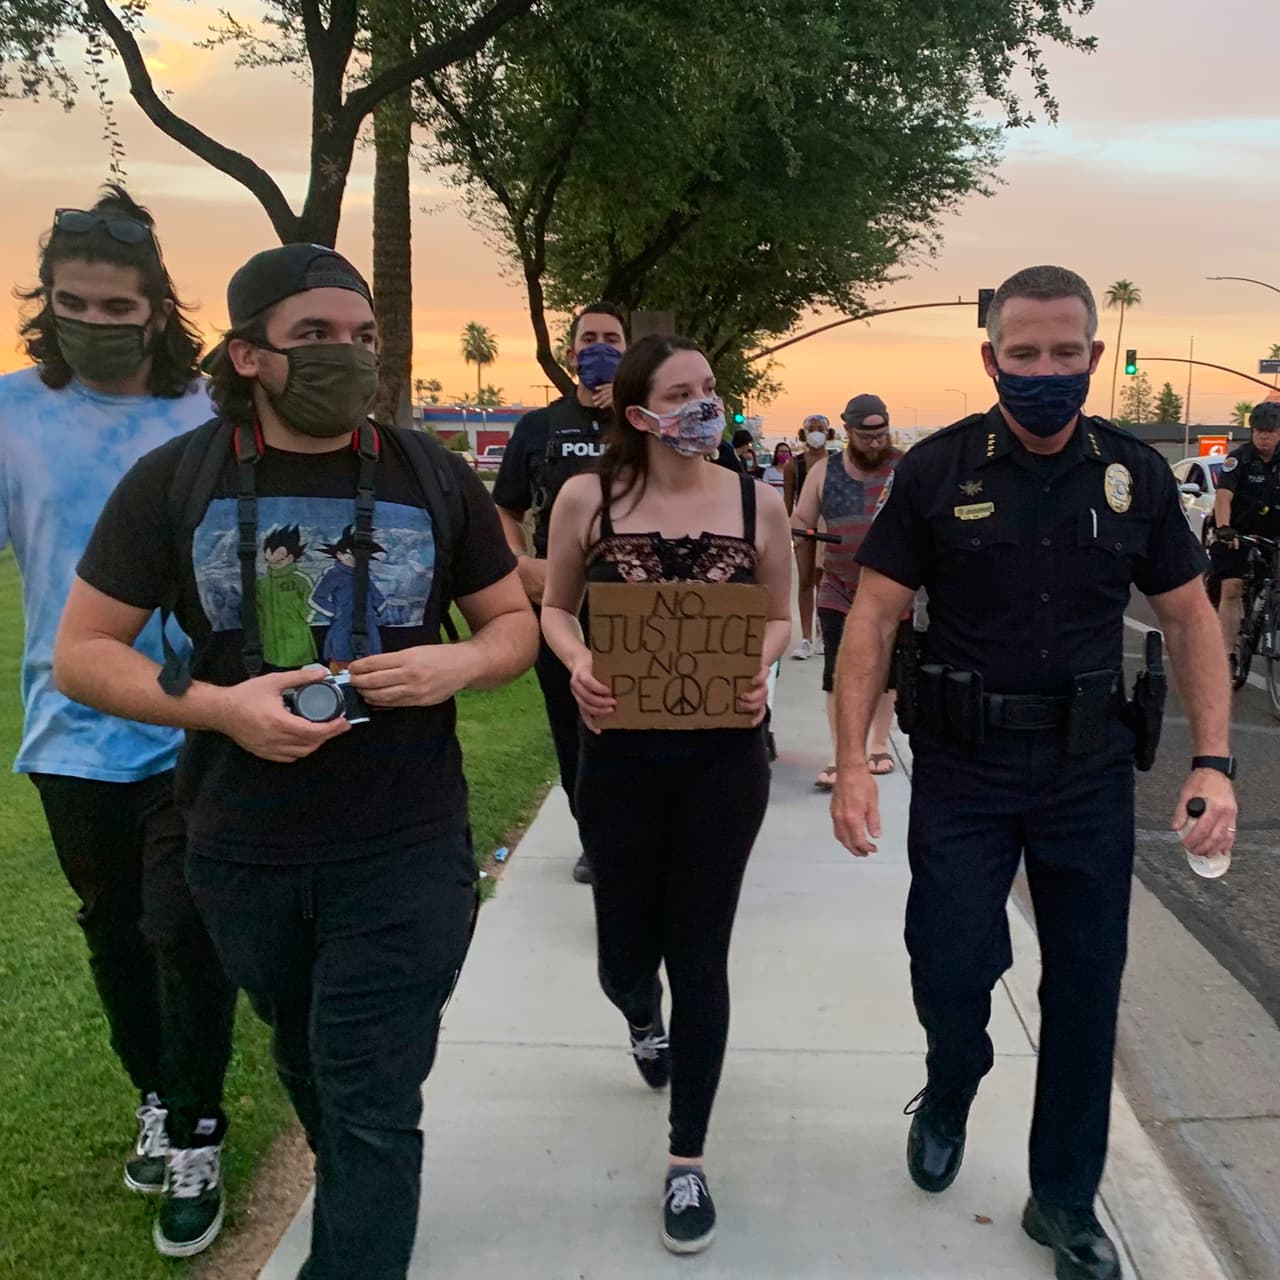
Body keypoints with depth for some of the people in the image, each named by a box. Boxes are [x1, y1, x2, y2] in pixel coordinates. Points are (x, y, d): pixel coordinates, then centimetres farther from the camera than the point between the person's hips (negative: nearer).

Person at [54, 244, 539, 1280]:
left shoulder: (434, 476, -3)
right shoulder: (174, 480, -5)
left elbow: (515, 623, 6)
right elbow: (82, 653, -3)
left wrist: (459, 664, -17)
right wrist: (217, 705, -20)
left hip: (405, 849, -2)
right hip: (243, 852, 2)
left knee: (371, 1106, 0)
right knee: (310, 1067, 25)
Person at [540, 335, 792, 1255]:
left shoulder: (757, 502, -4)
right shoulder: (588, 499, -6)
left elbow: (780, 618, 7)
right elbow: (556, 608, 6)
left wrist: (758, 668, -14)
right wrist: (579, 667, -15)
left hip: (725, 755, 0)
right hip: (622, 751, 1)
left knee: (699, 954, 5)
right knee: (626, 952, 11)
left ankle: (688, 1162, 22)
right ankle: (643, 1019, 53)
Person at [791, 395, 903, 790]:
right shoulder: (825, 471, 2)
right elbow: (800, 520, 7)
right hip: (839, 593, 1)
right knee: (836, 676, -3)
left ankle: (879, 747, 28)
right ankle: (841, 758, 3)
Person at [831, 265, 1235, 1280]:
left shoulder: (1136, 473, 0)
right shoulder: (937, 469, -7)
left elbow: (1190, 618, 4)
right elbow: (875, 615, -6)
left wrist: (1215, 761, -6)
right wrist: (854, 759, -14)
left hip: (1089, 768, 2)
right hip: (962, 766, -2)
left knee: (1086, 986, 10)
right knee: (950, 969, 2)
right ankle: (948, 1098, 38)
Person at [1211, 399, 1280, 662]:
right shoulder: (1239, 458, -11)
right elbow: (1224, 495, -25)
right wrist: (1223, 528, -42)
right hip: (1235, 535, -3)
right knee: (1232, 590, -12)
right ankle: (1228, 655, -13)